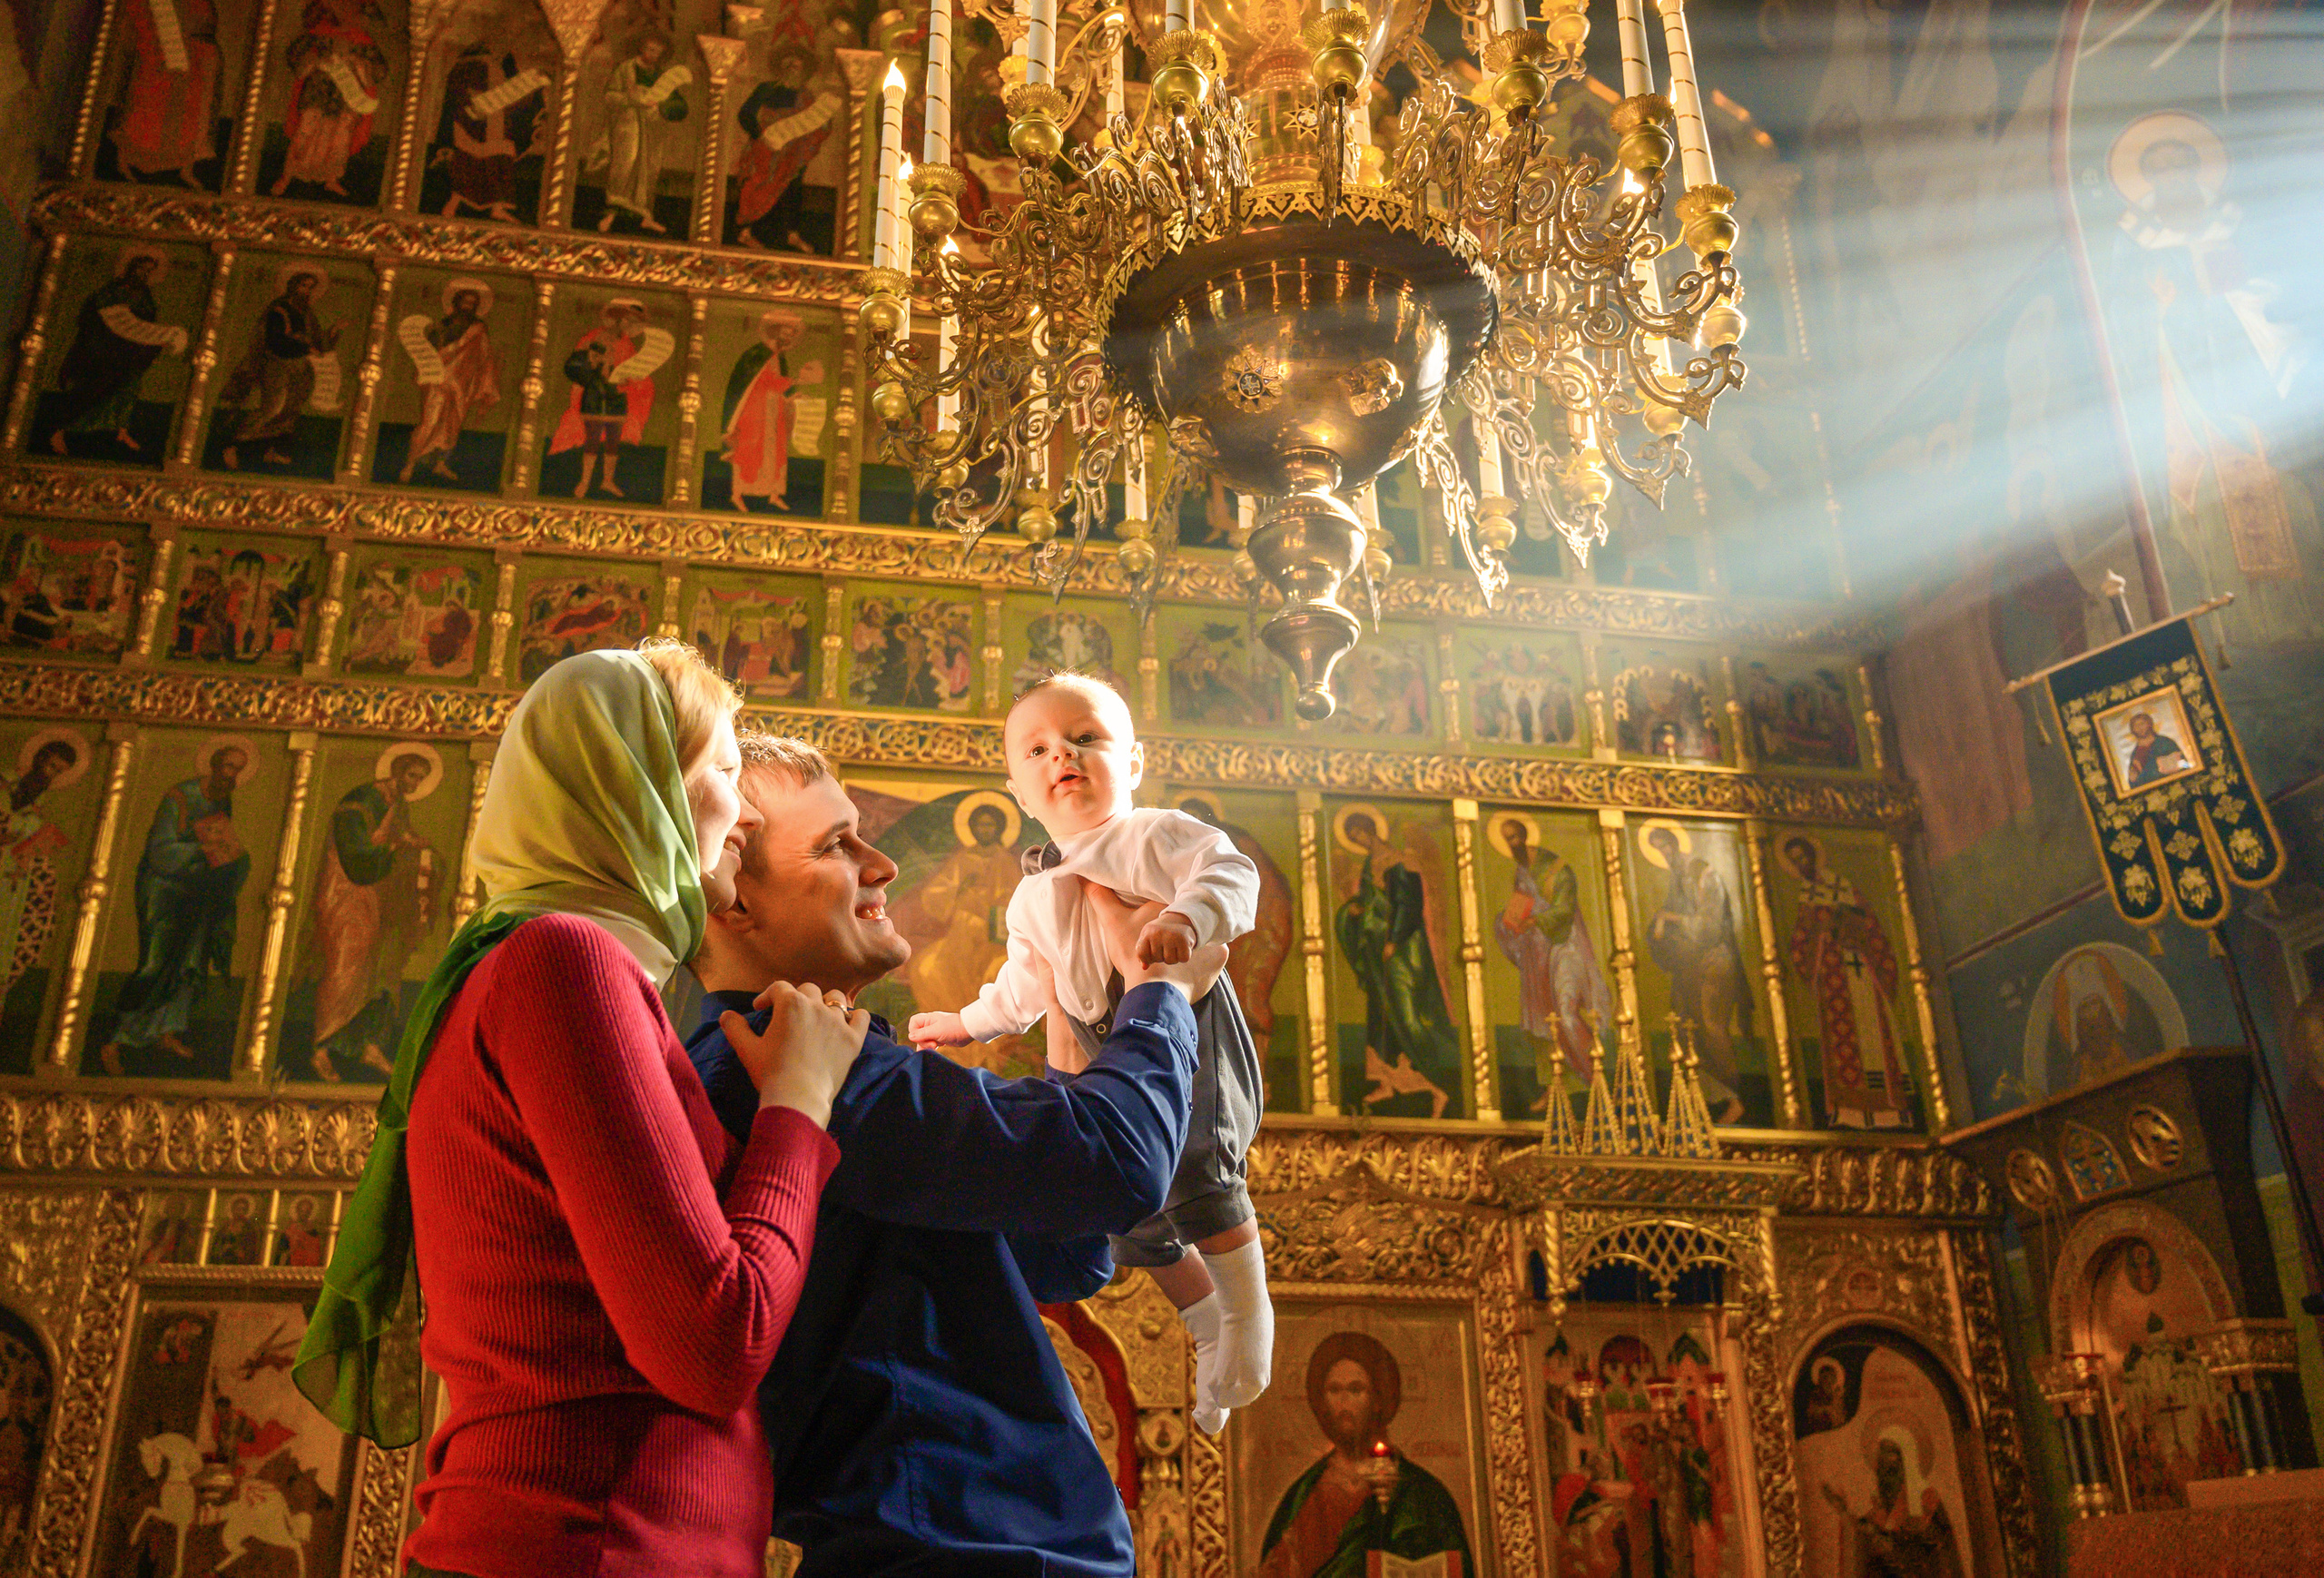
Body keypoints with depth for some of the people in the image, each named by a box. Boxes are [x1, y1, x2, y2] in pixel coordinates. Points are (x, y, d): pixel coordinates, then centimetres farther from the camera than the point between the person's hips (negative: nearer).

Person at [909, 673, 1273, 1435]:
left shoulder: (1153, 836, -4)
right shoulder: (1032, 898, 18)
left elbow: (1231, 872, -22)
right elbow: (1020, 990, 33)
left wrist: (1187, 918, -39)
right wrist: (965, 1024, 38)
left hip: (1190, 1028, -7)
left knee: (1193, 1162, -31)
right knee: (1135, 1217, 6)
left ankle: (1249, 1314, -13)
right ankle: (1212, 1333, 29)